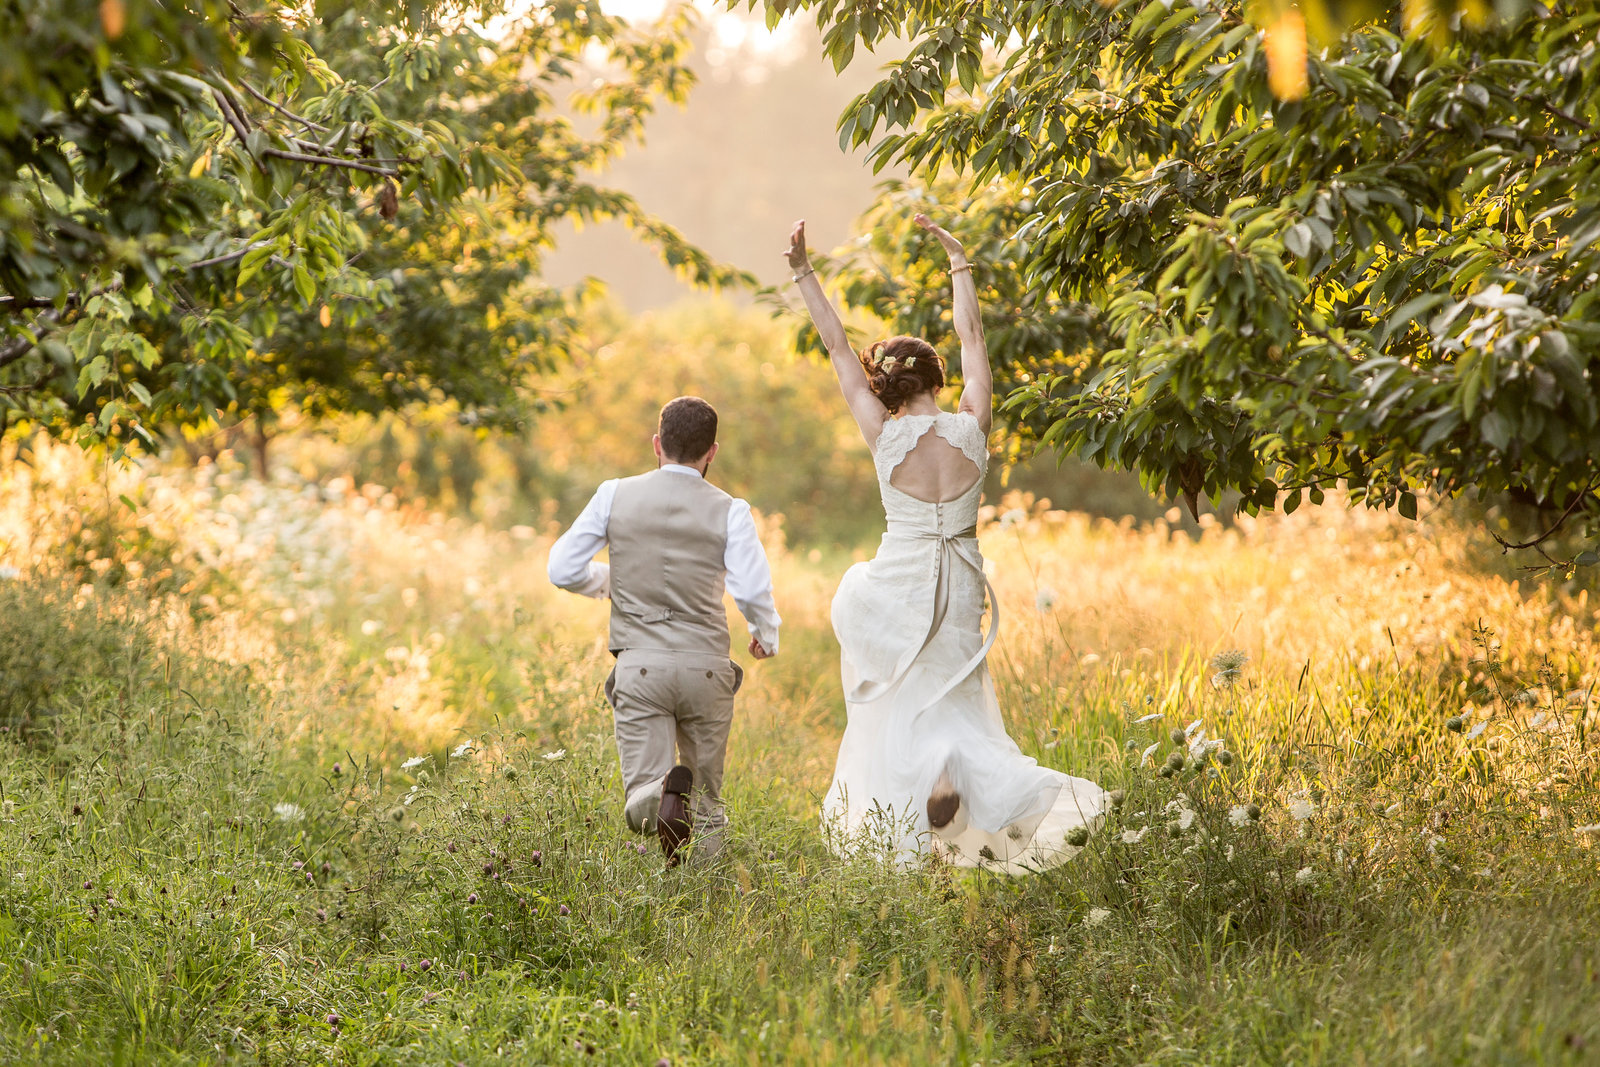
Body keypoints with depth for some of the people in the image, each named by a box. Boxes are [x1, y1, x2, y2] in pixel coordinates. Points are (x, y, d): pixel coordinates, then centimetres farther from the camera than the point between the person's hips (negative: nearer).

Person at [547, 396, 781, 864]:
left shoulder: (615, 495, 4)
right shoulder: (728, 511, 0)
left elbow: (563, 570, 4)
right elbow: (753, 591, -11)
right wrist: (767, 634, 11)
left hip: (640, 666, 0)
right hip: (706, 663, 0)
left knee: (641, 802, -1)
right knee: (706, 799, 13)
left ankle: (665, 793, -36)